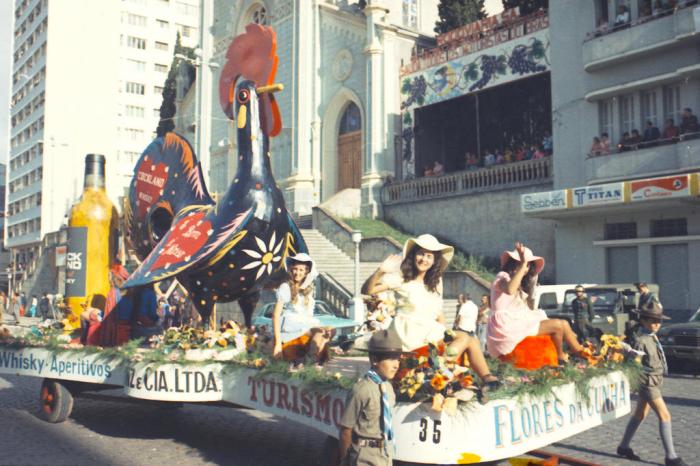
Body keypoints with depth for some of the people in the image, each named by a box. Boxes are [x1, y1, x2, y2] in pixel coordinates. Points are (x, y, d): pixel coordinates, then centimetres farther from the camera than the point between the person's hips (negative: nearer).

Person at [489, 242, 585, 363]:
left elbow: (529, 308, 11)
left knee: (563, 324, 3)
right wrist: (522, 264, -29)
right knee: (557, 325, -13)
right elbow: (509, 290, -32)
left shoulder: (520, 283, 22)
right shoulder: (502, 277, -5)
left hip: (519, 323, 9)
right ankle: (560, 356, 8)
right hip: (508, 326, -9)